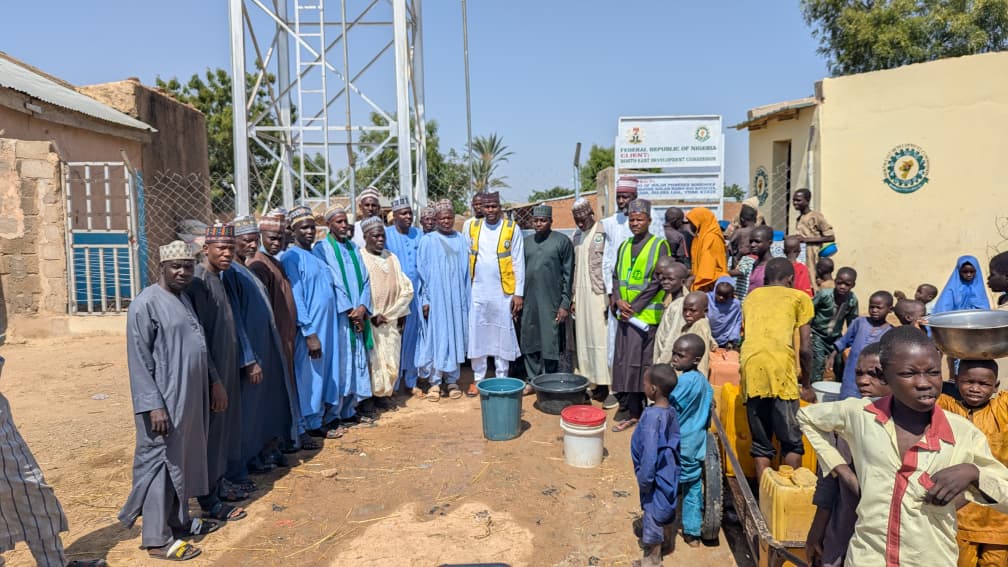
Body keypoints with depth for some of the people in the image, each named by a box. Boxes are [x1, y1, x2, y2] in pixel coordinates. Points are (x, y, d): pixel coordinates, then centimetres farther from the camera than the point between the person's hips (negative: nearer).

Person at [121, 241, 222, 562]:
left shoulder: (184, 298, 13)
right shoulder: (146, 303, -14)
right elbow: (139, 360, -17)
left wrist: (214, 382, 16)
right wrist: (153, 404, -22)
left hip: (191, 398, 9)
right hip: (165, 402, -8)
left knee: (183, 461, 17)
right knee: (160, 464, 1)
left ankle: (178, 520, 31)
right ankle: (156, 537, 11)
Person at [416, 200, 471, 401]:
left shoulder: (461, 241, 8)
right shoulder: (427, 241, 1)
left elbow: (466, 271, 9)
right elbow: (422, 271, -1)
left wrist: (467, 298, 4)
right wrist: (425, 299, -7)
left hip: (456, 299, 3)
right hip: (436, 298, -2)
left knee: (455, 337, 6)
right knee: (435, 337, 0)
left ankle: (452, 380, 15)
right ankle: (435, 381, 8)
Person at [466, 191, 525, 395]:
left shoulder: (512, 228, -2)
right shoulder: (472, 227, 6)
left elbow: (518, 263, -3)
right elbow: (467, 259, 6)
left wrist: (519, 293, -7)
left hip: (503, 292, -2)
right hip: (477, 291, 2)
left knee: (502, 335, 5)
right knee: (477, 334, 5)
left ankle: (501, 378, 16)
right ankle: (478, 378, 16)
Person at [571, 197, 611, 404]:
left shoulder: (603, 233, -8)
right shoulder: (577, 236, 14)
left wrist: (610, 299, -13)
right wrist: (574, 298, 14)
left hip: (598, 295, -7)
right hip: (582, 295, 7)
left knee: (602, 340, -6)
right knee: (584, 340, 6)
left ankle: (607, 387, -1)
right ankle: (595, 384, 13)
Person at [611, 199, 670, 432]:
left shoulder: (659, 245, -4)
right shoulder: (624, 246, 14)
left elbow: (657, 282, -10)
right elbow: (616, 276, 12)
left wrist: (634, 307, -12)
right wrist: (618, 300, -6)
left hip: (646, 314, -5)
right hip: (624, 314, 6)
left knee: (639, 362, -4)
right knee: (622, 361, 6)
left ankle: (634, 410, 5)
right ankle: (626, 408, 13)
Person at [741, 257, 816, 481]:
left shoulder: (751, 297, 26)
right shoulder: (799, 297, 16)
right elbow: (805, 348, 10)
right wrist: (806, 384, 22)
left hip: (749, 364, 4)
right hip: (780, 365, -3)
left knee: (760, 442, 11)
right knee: (792, 441, 7)